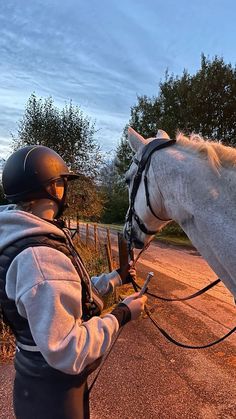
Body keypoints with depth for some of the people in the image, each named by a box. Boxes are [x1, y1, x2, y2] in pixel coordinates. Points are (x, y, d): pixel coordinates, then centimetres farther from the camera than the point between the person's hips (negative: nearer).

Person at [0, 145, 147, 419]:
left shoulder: (29, 239, 0)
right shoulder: (40, 257, -34)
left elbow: (69, 294, 9)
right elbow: (67, 352, -31)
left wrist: (115, 278, 14)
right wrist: (122, 315, -21)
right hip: (52, 394, -9)